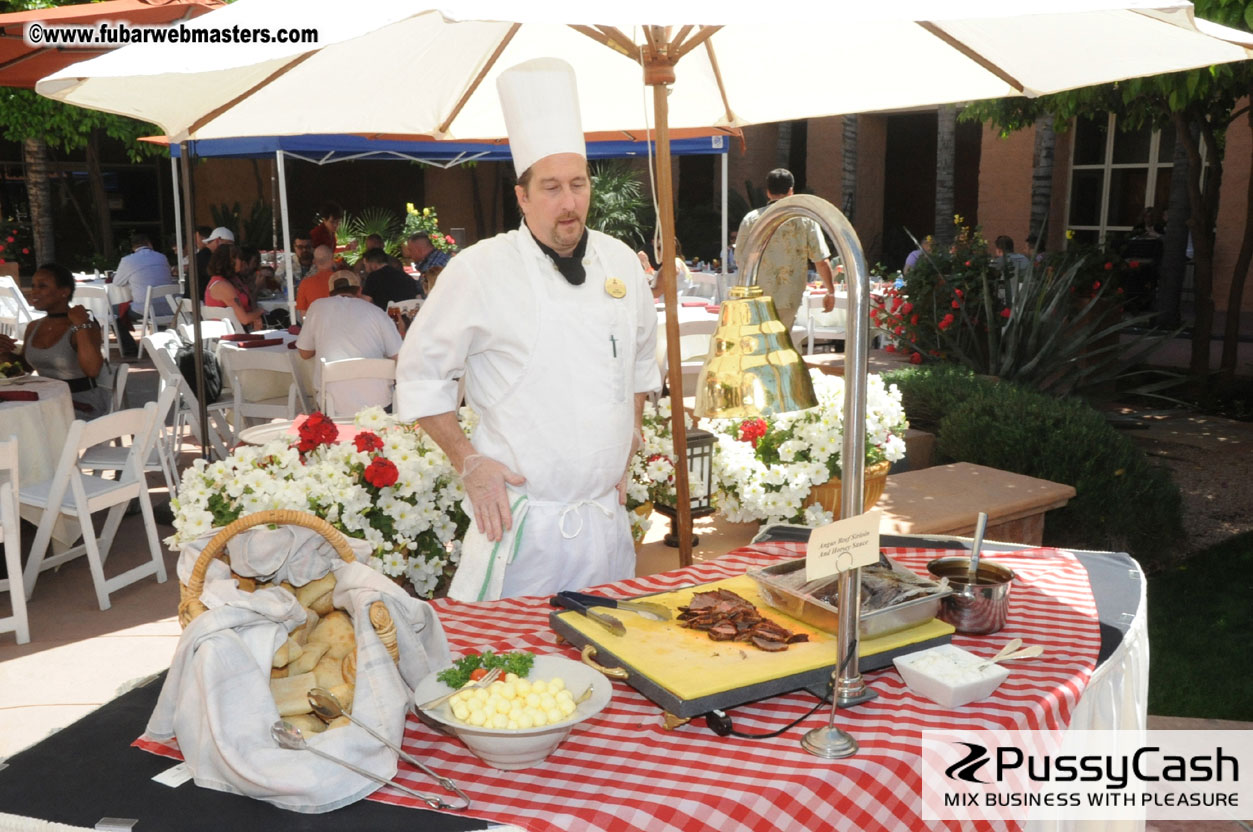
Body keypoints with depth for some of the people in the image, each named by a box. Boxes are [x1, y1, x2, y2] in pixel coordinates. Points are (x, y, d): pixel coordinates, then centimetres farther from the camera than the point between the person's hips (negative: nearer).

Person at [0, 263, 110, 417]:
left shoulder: (85, 327, -12)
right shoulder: (33, 328, 9)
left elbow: (92, 370, -28)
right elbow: (24, 366, 23)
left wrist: (81, 325, -26)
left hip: (82, 407, -7)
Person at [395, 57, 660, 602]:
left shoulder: (620, 262, 6)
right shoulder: (479, 270, -9)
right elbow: (421, 374, -2)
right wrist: (468, 461, -8)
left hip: (607, 515, 5)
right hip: (520, 522, -5)